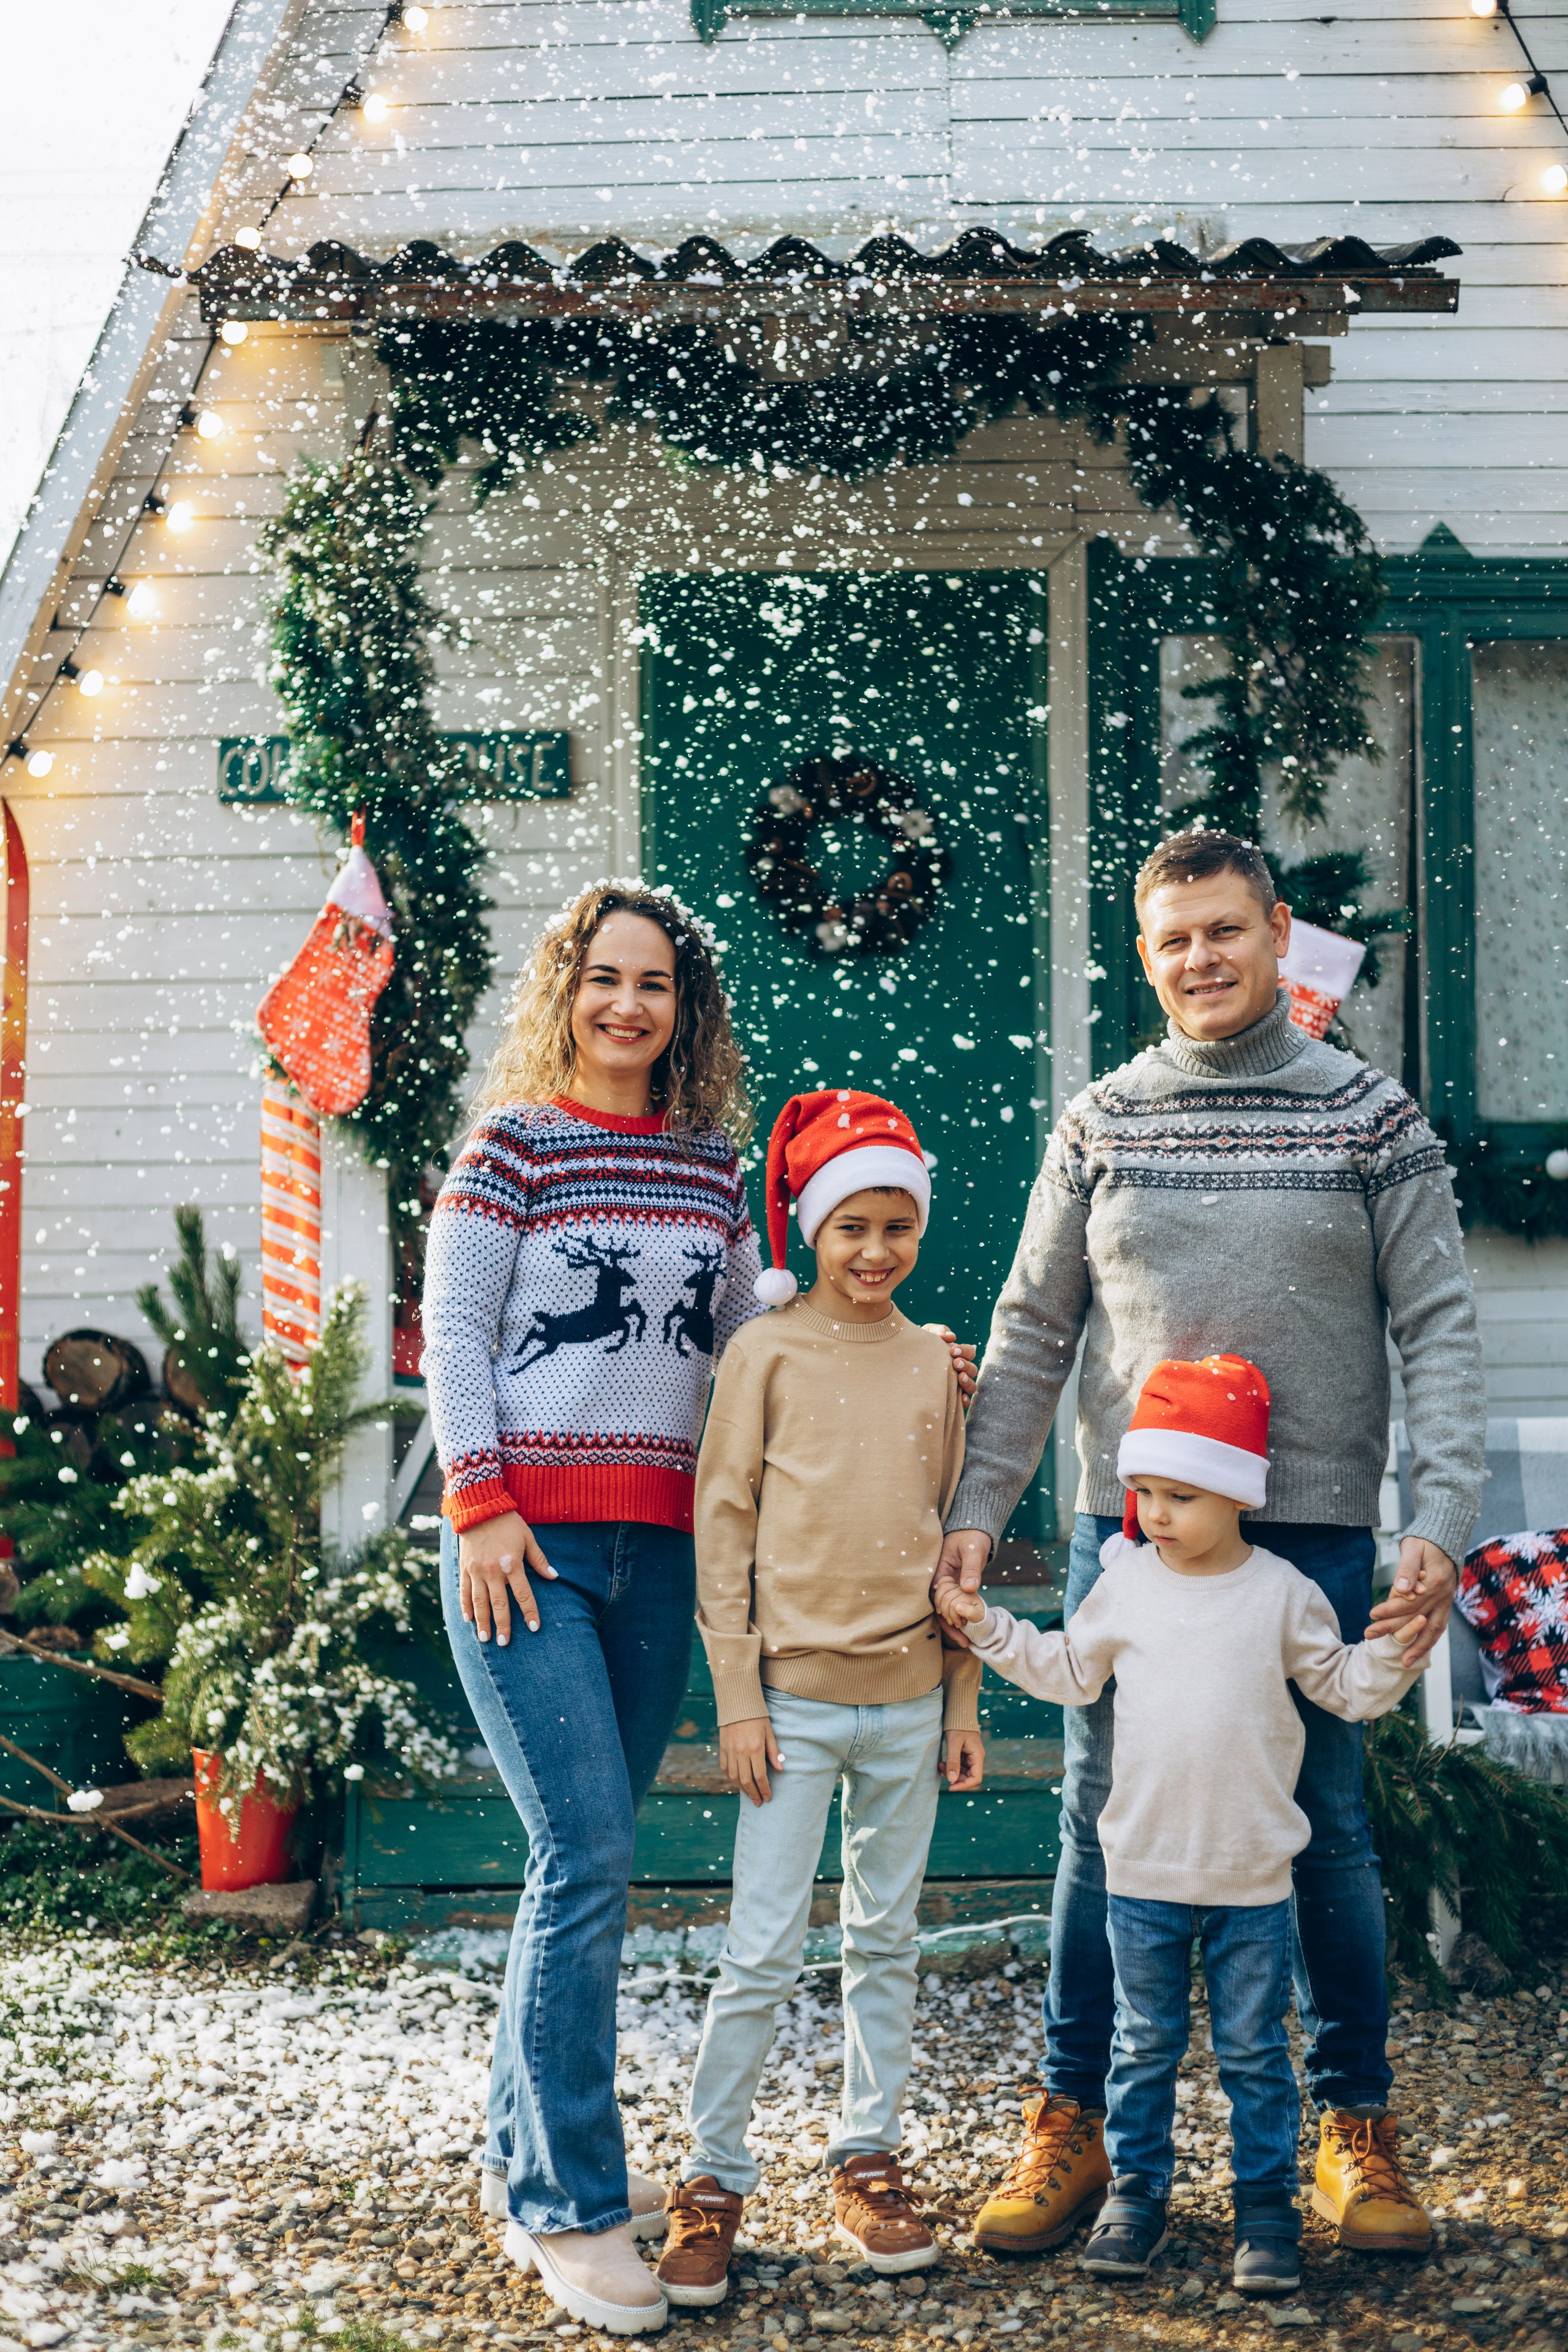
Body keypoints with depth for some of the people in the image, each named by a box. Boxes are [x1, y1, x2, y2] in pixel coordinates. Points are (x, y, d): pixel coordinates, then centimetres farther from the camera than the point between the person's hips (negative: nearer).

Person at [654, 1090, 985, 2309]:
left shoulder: (933, 1362, 7)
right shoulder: (768, 1352, -4)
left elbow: (951, 1534, 12)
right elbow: (723, 1525, -4)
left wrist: (964, 1697, 10)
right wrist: (738, 1696, -7)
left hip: (907, 1700, 4)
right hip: (794, 1697, -4)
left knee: (886, 1944, 12)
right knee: (764, 1955, -2)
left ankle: (869, 2163, 24)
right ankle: (713, 2184, 11)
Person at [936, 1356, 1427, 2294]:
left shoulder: (1283, 1593, -4)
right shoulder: (1126, 1585, 0)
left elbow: (1345, 1687, 3)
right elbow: (1070, 1671, 14)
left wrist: (1395, 1652, -16)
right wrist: (987, 1625, 7)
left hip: (1253, 1881, -2)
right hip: (1144, 1873, 2)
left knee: (1256, 2051, 8)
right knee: (1144, 2045, 12)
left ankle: (1268, 2205, 20)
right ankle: (1137, 2191, 25)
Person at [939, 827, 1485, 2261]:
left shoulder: (1372, 1118, 2)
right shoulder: (1101, 1125, 7)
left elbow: (1438, 1332, 0)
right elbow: (1033, 1332, 9)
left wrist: (1440, 1521, -10)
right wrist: (978, 1508, 1)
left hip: (1315, 1534, -1)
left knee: (1325, 1832, 7)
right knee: (1103, 1829, 7)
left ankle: (1356, 2126, 23)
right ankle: (1077, 2119, 20)